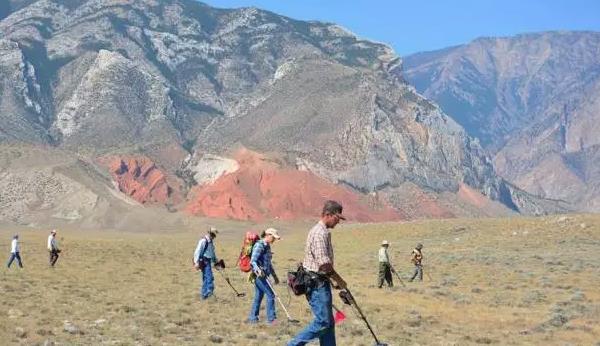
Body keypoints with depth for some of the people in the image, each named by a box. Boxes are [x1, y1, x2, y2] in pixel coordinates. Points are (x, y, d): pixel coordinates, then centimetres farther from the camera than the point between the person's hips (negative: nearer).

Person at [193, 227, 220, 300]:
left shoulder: (211, 241, 17)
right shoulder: (203, 241, -12)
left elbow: (212, 253, 29)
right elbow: (197, 252, -16)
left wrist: (215, 263, 32)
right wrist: (197, 263, -21)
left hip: (208, 262, 9)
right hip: (204, 262, -9)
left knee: (206, 279, 11)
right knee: (209, 277, -18)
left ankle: (204, 295, 16)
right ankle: (209, 291, -23)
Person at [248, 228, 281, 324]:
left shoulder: (267, 246, 15)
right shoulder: (259, 245, -14)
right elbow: (253, 261, -21)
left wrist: (274, 275, 29)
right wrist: (258, 270, -39)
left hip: (263, 275, 9)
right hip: (259, 275, -9)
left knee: (258, 296, 11)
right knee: (270, 295, -8)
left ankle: (252, 318, 17)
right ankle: (271, 318, -3)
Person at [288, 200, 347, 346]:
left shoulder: (324, 232, 15)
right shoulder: (319, 233, -18)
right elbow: (324, 264, -23)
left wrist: (333, 280, 18)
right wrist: (339, 280, -13)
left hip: (320, 283, 10)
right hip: (317, 283, -10)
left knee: (328, 322, 12)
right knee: (322, 322, -8)